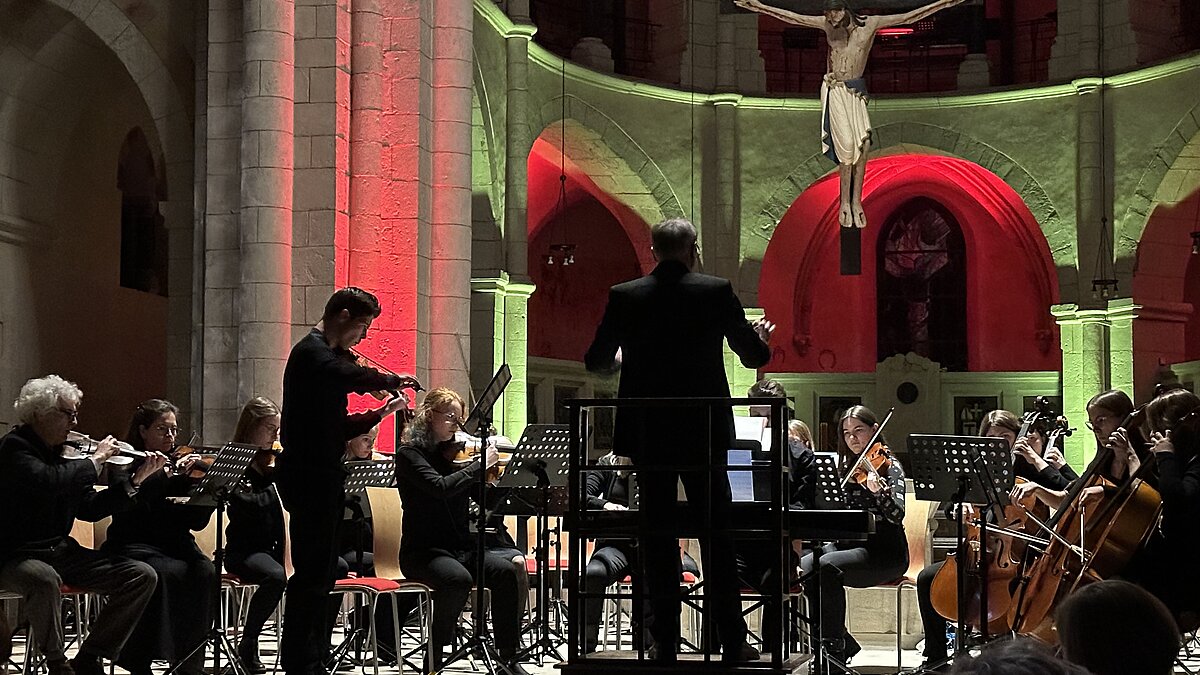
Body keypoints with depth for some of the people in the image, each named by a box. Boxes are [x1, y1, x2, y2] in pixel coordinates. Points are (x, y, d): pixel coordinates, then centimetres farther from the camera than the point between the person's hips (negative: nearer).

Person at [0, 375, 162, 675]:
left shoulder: (61, 453, 13)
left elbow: (90, 509, 12)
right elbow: (47, 482, -32)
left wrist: (136, 479, 3)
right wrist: (96, 459, -18)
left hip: (61, 550, 8)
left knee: (142, 575, -6)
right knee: (43, 578, -43)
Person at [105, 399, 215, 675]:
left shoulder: (180, 463, 14)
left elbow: (198, 522, 10)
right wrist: (171, 475, -26)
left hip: (175, 546, 5)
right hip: (135, 546, -4)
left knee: (205, 572, -26)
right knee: (164, 573, -35)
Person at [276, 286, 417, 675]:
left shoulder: (328, 355, 20)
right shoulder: (312, 351, -11)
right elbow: (353, 378, -33)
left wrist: (381, 412, 10)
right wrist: (392, 379, -15)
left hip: (321, 475, 10)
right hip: (308, 475, -10)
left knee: (320, 574, 13)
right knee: (311, 573, -8)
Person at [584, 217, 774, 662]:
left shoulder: (625, 296, -3)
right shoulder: (716, 292, -5)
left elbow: (595, 361, 5)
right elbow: (755, 356, 3)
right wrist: (761, 338, 27)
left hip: (648, 436, 1)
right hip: (704, 433, -1)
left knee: (658, 536, 7)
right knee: (717, 534, 7)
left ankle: (665, 642, 9)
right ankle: (733, 642, 9)